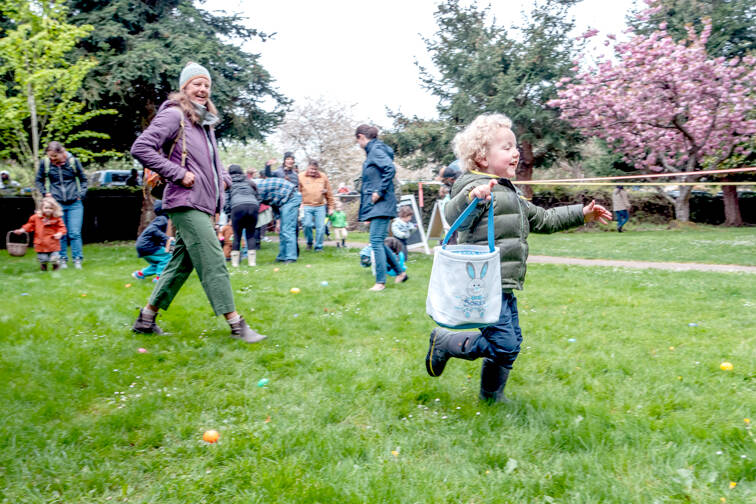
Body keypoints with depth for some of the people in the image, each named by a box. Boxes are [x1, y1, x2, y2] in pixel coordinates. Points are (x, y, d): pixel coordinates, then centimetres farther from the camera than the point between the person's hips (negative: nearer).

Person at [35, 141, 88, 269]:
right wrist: (45, 193, 1)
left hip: (74, 204, -1)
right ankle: (62, 259, 14)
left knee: (74, 233, -3)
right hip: (57, 204, 1)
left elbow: (83, 179, 10)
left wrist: (81, 194, 1)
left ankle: (77, 260, 5)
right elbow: (38, 180, 14)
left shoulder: (73, 161, -3)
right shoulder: (44, 163, -1)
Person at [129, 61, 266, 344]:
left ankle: (146, 319, 22)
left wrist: (223, 178, 14)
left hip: (203, 204, 9)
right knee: (214, 263, -10)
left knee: (182, 263, 13)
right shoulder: (174, 115, -6)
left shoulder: (206, 121, 20)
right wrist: (178, 174, -17)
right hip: (186, 203, -9)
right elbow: (141, 148, -15)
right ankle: (236, 325, -7)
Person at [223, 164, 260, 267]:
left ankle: (235, 262, 8)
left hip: (238, 206, -2)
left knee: (237, 235, 8)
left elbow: (226, 201, 15)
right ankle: (252, 261, 3)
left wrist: (229, 215, 21)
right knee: (250, 235, 10)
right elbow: (257, 197, 25)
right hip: (253, 205, 2)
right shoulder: (249, 182, 30)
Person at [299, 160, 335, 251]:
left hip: (320, 206, 1)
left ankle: (319, 247, 12)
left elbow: (329, 194, 11)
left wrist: (330, 207, 10)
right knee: (307, 225, -13)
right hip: (306, 206, -1)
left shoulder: (323, 177, 7)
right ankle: (309, 242, 14)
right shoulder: (301, 177, 3)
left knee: (321, 227, -2)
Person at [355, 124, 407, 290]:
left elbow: (390, 169, -24)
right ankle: (400, 272, 23)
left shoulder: (376, 150, -10)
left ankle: (380, 281, -4)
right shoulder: (372, 151, 19)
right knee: (378, 242, 13)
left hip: (381, 204, -10)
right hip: (376, 206, 10)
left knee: (376, 241, -9)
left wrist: (380, 192, -22)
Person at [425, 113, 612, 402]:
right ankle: (444, 342, 8)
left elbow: (542, 219, 30)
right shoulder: (478, 188, -14)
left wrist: (581, 214, 29)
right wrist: (474, 198, -52)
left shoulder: (510, 194, 19)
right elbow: (454, 217, -32)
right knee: (503, 344, -10)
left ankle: (492, 395, 32)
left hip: (505, 287, 10)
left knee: (512, 342, 15)